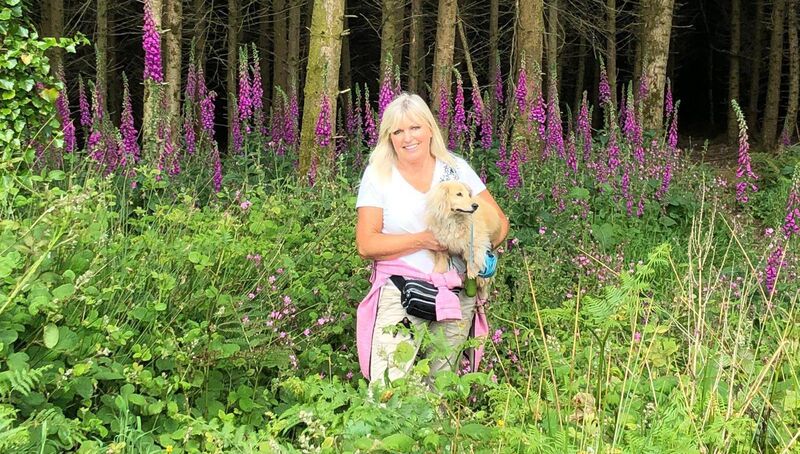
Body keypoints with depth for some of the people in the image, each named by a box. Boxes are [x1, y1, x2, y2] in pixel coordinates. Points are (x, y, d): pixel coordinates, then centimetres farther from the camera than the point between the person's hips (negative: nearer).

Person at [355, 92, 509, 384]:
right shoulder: (378, 174, 1)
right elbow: (365, 244, -5)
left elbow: (499, 221, 10)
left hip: (457, 294, 3)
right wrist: (423, 240, -15)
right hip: (401, 292, -2)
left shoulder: (456, 168, 8)